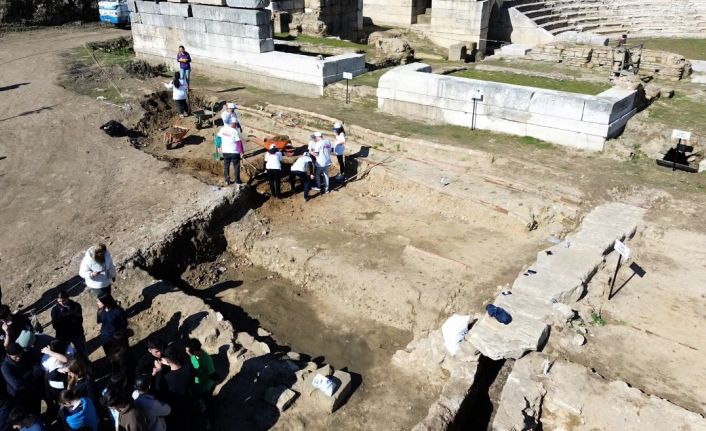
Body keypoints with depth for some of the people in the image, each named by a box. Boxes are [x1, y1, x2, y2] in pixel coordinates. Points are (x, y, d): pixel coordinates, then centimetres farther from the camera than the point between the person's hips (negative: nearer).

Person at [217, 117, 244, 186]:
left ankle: (227, 180, 19)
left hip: (225, 151, 4)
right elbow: (238, 142, -18)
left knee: (226, 166, 16)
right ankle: (237, 180, 19)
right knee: (236, 166, 12)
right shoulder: (235, 131, -19)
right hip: (234, 152, -4)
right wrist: (241, 151, -9)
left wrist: (219, 147, 18)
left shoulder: (222, 129, -3)